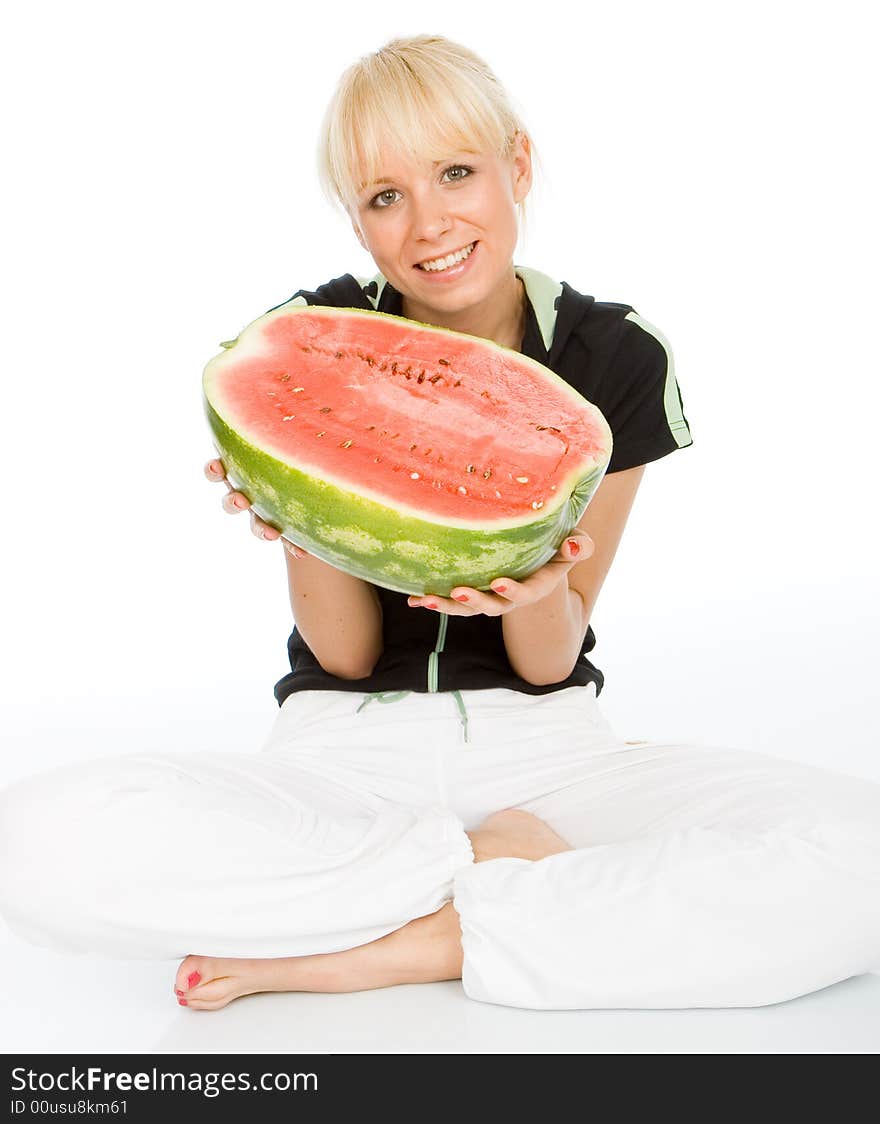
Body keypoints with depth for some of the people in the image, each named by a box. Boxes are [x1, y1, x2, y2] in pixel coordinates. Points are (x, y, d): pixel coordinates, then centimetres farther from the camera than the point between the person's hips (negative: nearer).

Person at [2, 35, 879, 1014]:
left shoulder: (615, 360, -3)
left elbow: (549, 664, -1)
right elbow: (345, 654, -4)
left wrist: (538, 587, -25)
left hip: (542, 742, 1)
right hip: (345, 749, 0)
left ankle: (376, 950, -18)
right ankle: (492, 861, -12)